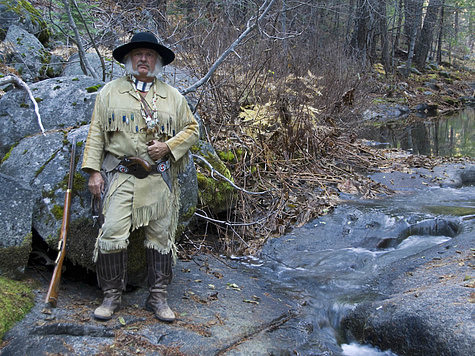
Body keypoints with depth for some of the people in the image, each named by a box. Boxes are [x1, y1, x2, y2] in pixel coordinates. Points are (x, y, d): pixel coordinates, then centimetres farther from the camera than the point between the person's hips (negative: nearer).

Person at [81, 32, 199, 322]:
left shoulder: (173, 96, 14)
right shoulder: (110, 92, 10)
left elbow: (192, 129, 15)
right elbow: (96, 133, 7)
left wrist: (168, 147, -4)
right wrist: (94, 171, -2)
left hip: (160, 178, 2)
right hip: (120, 176, -1)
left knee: (161, 237, 4)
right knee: (112, 234, -9)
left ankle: (158, 297, 15)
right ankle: (112, 296, 8)